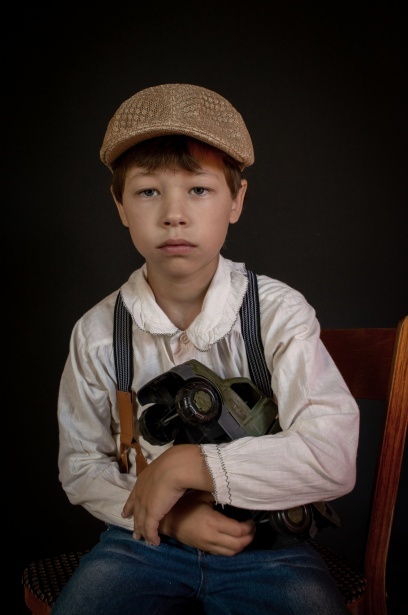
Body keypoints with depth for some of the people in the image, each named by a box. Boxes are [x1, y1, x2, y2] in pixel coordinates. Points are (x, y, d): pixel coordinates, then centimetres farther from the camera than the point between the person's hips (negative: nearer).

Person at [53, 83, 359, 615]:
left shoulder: (279, 312, -12)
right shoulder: (98, 333, -6)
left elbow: (333, 457, -21)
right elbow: (81, 469, 4)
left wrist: (185, 465, -23)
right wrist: (169, 515, -13)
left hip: (265, 542, -1)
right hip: (144, 539, 1)